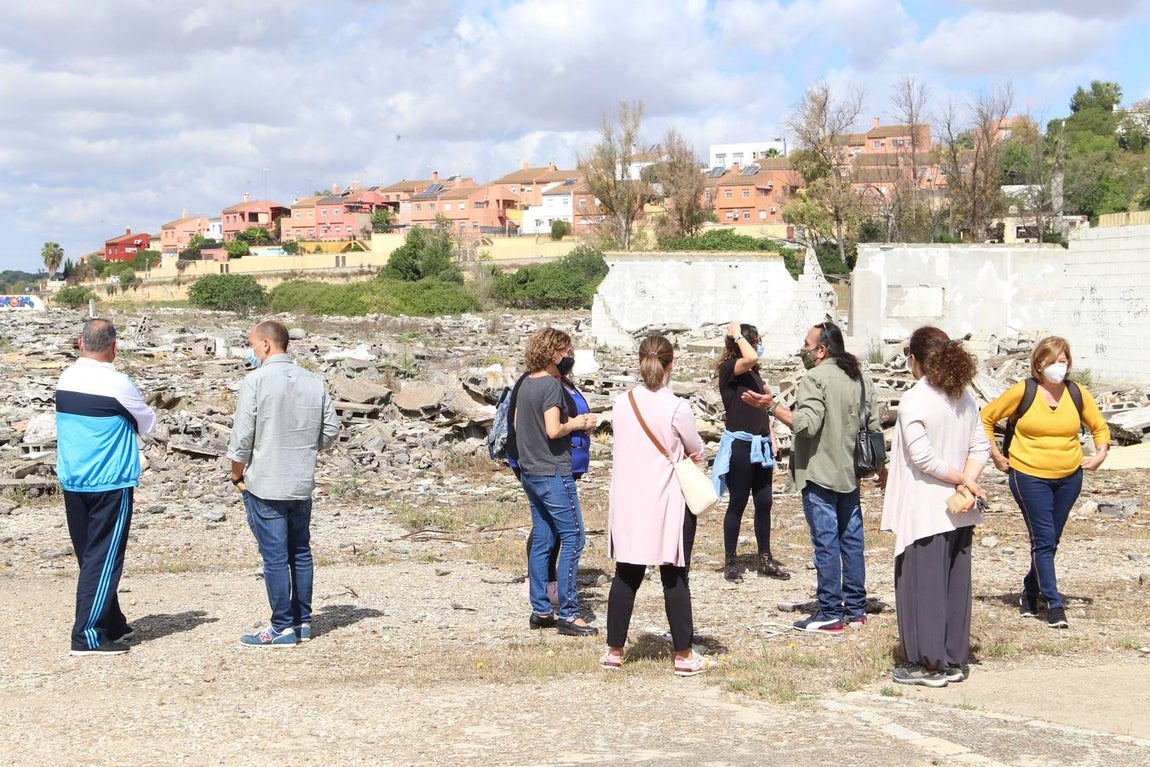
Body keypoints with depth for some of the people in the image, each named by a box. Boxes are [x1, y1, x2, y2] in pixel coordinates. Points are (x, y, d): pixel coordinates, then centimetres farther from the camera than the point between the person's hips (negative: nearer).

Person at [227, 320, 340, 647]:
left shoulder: (255, 381, -12)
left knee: (275, 557, -1)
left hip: (265, 485, -5)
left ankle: (283, 627, 3)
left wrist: (237, 475, 1)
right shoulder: (314, 382, 4)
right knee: (300, 553, 14)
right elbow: (331, 430, 8)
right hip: (303, 484, 5)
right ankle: (302, 622, 20)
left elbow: (242, 436, -12)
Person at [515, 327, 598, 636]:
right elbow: (553, 430, -25)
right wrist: (576, 423, -5)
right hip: (553, 472, -9)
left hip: (530, 472, 9)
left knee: (541, 540, 12)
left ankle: (540, 611, 16)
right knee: (572, 538, -3)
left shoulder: (526, 384, 10)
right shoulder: (551, 385, -16)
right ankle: (567, 613, -3)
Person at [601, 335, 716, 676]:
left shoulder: (622, 404, 0)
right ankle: (683, 654, 10)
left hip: (627, 501, 4)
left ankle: (614, 650, 18)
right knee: (674, 578, 4)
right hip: (667, 503, -4)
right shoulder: (676, 408, -14)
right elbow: (697, 451, -2)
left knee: (626, 576, 12)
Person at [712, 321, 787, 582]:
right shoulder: (729, 369, -10)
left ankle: (765, 559, 19)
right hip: (739, 445, -7)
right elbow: (750, 358, -31)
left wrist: (772, 440, 13)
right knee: (738, 503, 0)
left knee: (764, 502, 9)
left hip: (760, 445, 7)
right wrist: (737, 334, -16)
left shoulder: (754, 374, 14)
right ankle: (730, 562, 9)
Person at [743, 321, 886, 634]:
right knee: (852, 539, 13)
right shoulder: (861, 378, 12)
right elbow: (874, 426, 15)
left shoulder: (815, 378, -14)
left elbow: (807, 424, -25)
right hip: (850, 473, 8)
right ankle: (856, 607, 20)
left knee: (826, 542, -5)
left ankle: (830, 613, -2)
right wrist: (881, 466, 24)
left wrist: (771, 405, -21)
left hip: (819, 473, -8)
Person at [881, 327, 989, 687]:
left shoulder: (913, 400, -14)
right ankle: (954, 660, 19)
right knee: (955, 584, 13)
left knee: (922, 585, 1)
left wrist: (963, 480, -9)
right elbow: (980, 447, 3)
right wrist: (966, 483, -8)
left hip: (924, 512, -7)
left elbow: (923, 457, -20)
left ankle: (929, 664, 5)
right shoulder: (964, 398, 7)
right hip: (960, 510, 7)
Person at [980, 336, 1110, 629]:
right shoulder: (1023, 391, -8)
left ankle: (1031, 592, 29)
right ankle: (1054, 604, -3)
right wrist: (995, 455, -2)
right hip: (1030, 477, -4)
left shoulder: (1077, 393, 2)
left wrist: (1101, 453, 2)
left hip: (1069, 478, 4)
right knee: (1043, 540, -7)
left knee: (1050, 540, 11)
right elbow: (986, 418, 0)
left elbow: (1100, 426, 17)